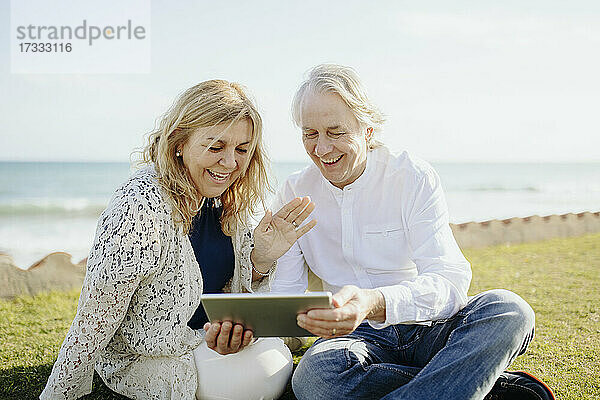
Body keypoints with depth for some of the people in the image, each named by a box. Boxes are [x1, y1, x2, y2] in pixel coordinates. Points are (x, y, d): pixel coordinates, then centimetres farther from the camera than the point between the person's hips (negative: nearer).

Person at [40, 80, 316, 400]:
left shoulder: (223, 195, -8)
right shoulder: (140, 209, -31)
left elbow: (238, 287, 2)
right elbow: (92, 326, -26)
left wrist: (262, 258, -18)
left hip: (207, 332, 7)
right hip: (140, 358, -7)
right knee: (272, 371, -21)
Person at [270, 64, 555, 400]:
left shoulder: (415, 177, -6)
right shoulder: (295, 194, 4)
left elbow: (450, 279, -19)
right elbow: (283, 291, 0)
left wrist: (375, 303, -40)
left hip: (429, 328, -1)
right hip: (359, 337, 2)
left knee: (508, 310, -30)